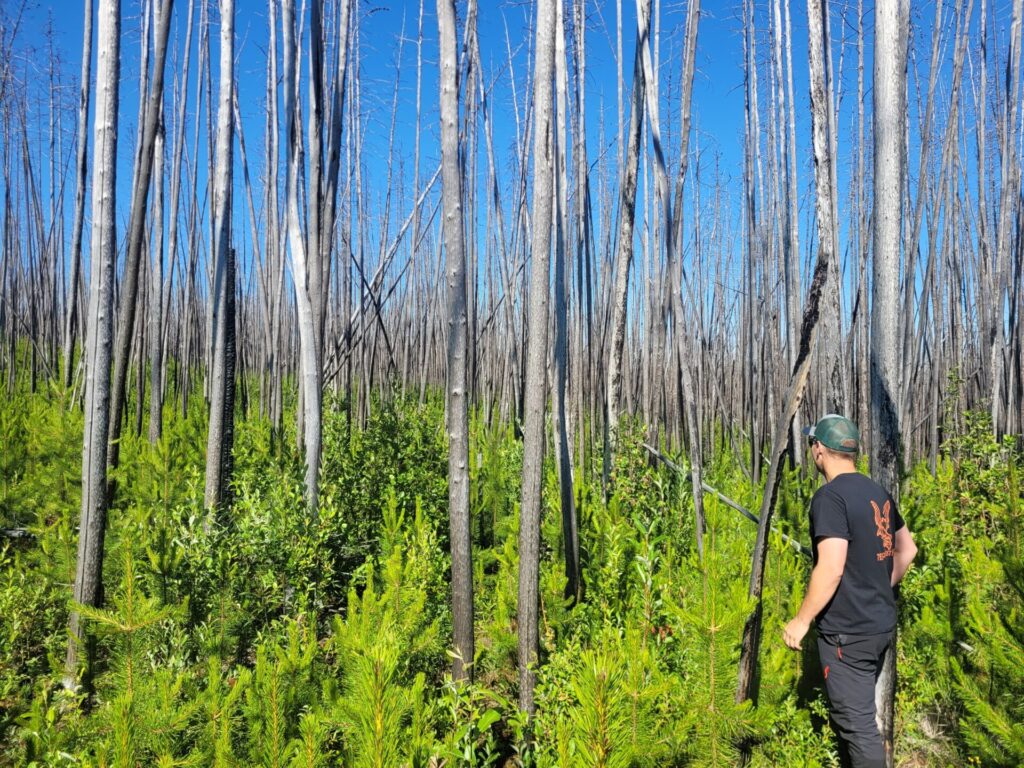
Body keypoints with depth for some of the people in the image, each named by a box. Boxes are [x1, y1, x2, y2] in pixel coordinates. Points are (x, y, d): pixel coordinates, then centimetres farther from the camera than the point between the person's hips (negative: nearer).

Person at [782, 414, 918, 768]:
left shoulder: (830, 496, -19)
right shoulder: (878, 492, 7)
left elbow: (831, 569, -25)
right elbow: (907, 549, 17)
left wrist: (801, 620, -16)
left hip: (848, 632, -9)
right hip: (881, 624, 9)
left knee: (857, 723, 0)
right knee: (849, 713, 22)